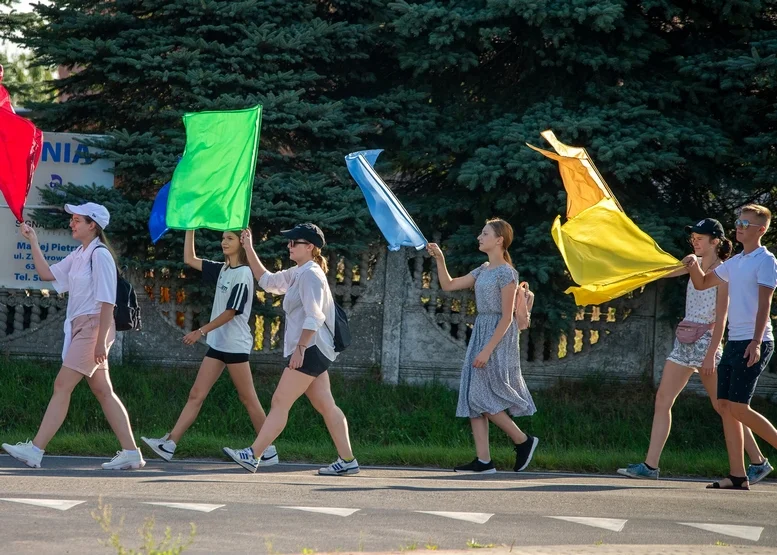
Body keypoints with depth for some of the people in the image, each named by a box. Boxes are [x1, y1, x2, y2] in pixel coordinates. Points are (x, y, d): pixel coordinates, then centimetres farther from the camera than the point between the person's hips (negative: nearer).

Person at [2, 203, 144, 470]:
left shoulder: (100, 255, -13)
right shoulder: (79, 255, 15)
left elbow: (107, 301, -17)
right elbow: (47, 273, 18)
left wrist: (101, 341, -19)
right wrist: (33, 242, 11)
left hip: (93, 326, -10)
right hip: (79, 327, 10)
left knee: (62, 386, -12)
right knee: (103, 391, 7)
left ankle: (35, 450, -15)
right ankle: (131, 453, 8)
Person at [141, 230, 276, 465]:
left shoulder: (243, 273, -11)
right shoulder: (222, 270, 13)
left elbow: (231, 312, -16)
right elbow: (190, 259, 18)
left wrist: (201, 331, -16)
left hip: (235, 345, -8)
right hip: (217, 343, 8)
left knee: (248, 399, -3)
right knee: (196, 395, 3)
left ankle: (269, 451, 4)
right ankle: (169, 443, -2)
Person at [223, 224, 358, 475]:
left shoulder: (310, 275, -12)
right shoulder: (297, 274, 18)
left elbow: (314, 317, -20)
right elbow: (267, 281, 29)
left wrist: (300, 348, -24)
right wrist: (249, 249, 25)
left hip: (310, 350, -10)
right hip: (309, 351, 10)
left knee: (279, 403, -11)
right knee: (326, 406, 9)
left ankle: (252, 456, -13)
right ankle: (347, 461, 10)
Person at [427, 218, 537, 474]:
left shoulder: (506, 273, -12)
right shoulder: (483, 271, 14)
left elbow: (506, 317, -16)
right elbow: (448, 285, 16)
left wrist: (487, 350, -20)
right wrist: (439, 259, 3)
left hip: (498, 337, -9)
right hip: (480, 332, 9)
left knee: (481, 396, -10)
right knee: (473, 397, 2)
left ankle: (523, 441, 3)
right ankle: (483, 460, 1)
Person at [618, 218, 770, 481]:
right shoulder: (695, 264, 12)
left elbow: (721, 318, -14)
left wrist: (711, 354, -20)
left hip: (705, 341, -8)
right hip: (684, 341, 8)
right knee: (662, 400, -1)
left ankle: (758, 462, 8)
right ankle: (650, 465, -3)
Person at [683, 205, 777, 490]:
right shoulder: (734, 262, 17)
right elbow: (702, 283, 26)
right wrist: (694, 265, 4)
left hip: (754, 343, -8)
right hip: (734, 341, 8)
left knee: (738, 407, -14)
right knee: (725, 405, 1)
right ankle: (737, 475, 0)